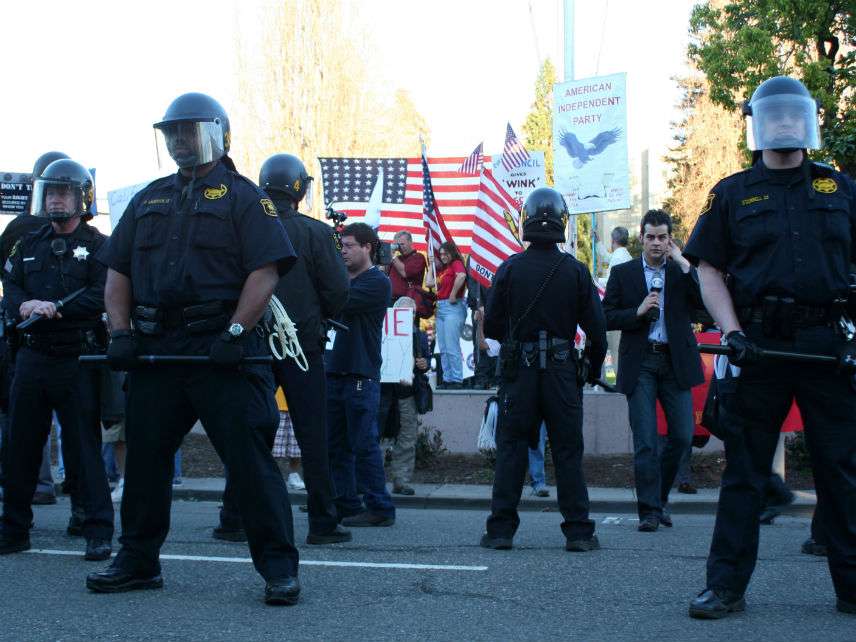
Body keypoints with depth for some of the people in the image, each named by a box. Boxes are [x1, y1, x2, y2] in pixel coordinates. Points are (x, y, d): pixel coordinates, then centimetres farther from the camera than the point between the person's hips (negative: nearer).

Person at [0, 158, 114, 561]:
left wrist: (53, 307, -18)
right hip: (33, 357, 5)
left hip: (77, 359, -5)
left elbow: (102, 296, -12)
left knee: (83, 446, -4)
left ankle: (99, 532, 2)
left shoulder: (97, 246, 0)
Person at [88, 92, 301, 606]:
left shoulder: (243, 197, 1)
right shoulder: (149, 200, 19)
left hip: (221, 351, -6)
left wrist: (235, 334, -19)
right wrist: (120, 332, 3)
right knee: (145, 454, 10)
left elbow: (266, 270, -10)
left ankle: (279, 567, -2)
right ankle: (138, 562, 23)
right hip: (155, 350, 6)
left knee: (249, 457, -7)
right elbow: (118, 271, 18)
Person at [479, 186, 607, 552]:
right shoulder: (575, 271, -4)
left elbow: (491, 325, -2)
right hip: (562, 371, 0)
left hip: (518, 371, 0)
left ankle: (501, 529, 7)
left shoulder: (509, 268, -5)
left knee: (511, 449, 7)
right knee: (568, 451, 7)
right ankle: (578, 531, 8)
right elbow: (596, 328, -2)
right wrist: (594, 369, 14)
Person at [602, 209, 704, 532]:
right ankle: (650, 510, 3)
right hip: (640, 364, -1)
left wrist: (683, 263, -10)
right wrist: (638, 311, -11)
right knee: (645, 441, -3)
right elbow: (607, 318, 4)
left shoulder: (683, 272, 9)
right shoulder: (623, 273, 7)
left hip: (676, 363, 1)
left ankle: (660, 495, 23)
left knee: (683, 435, 1)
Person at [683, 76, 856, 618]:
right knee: (744, 471, 2)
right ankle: (726, 586, 8)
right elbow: (709, 268, 5)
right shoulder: (733, 193, 8)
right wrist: (732, 332, -8)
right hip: (760, 348, -1)